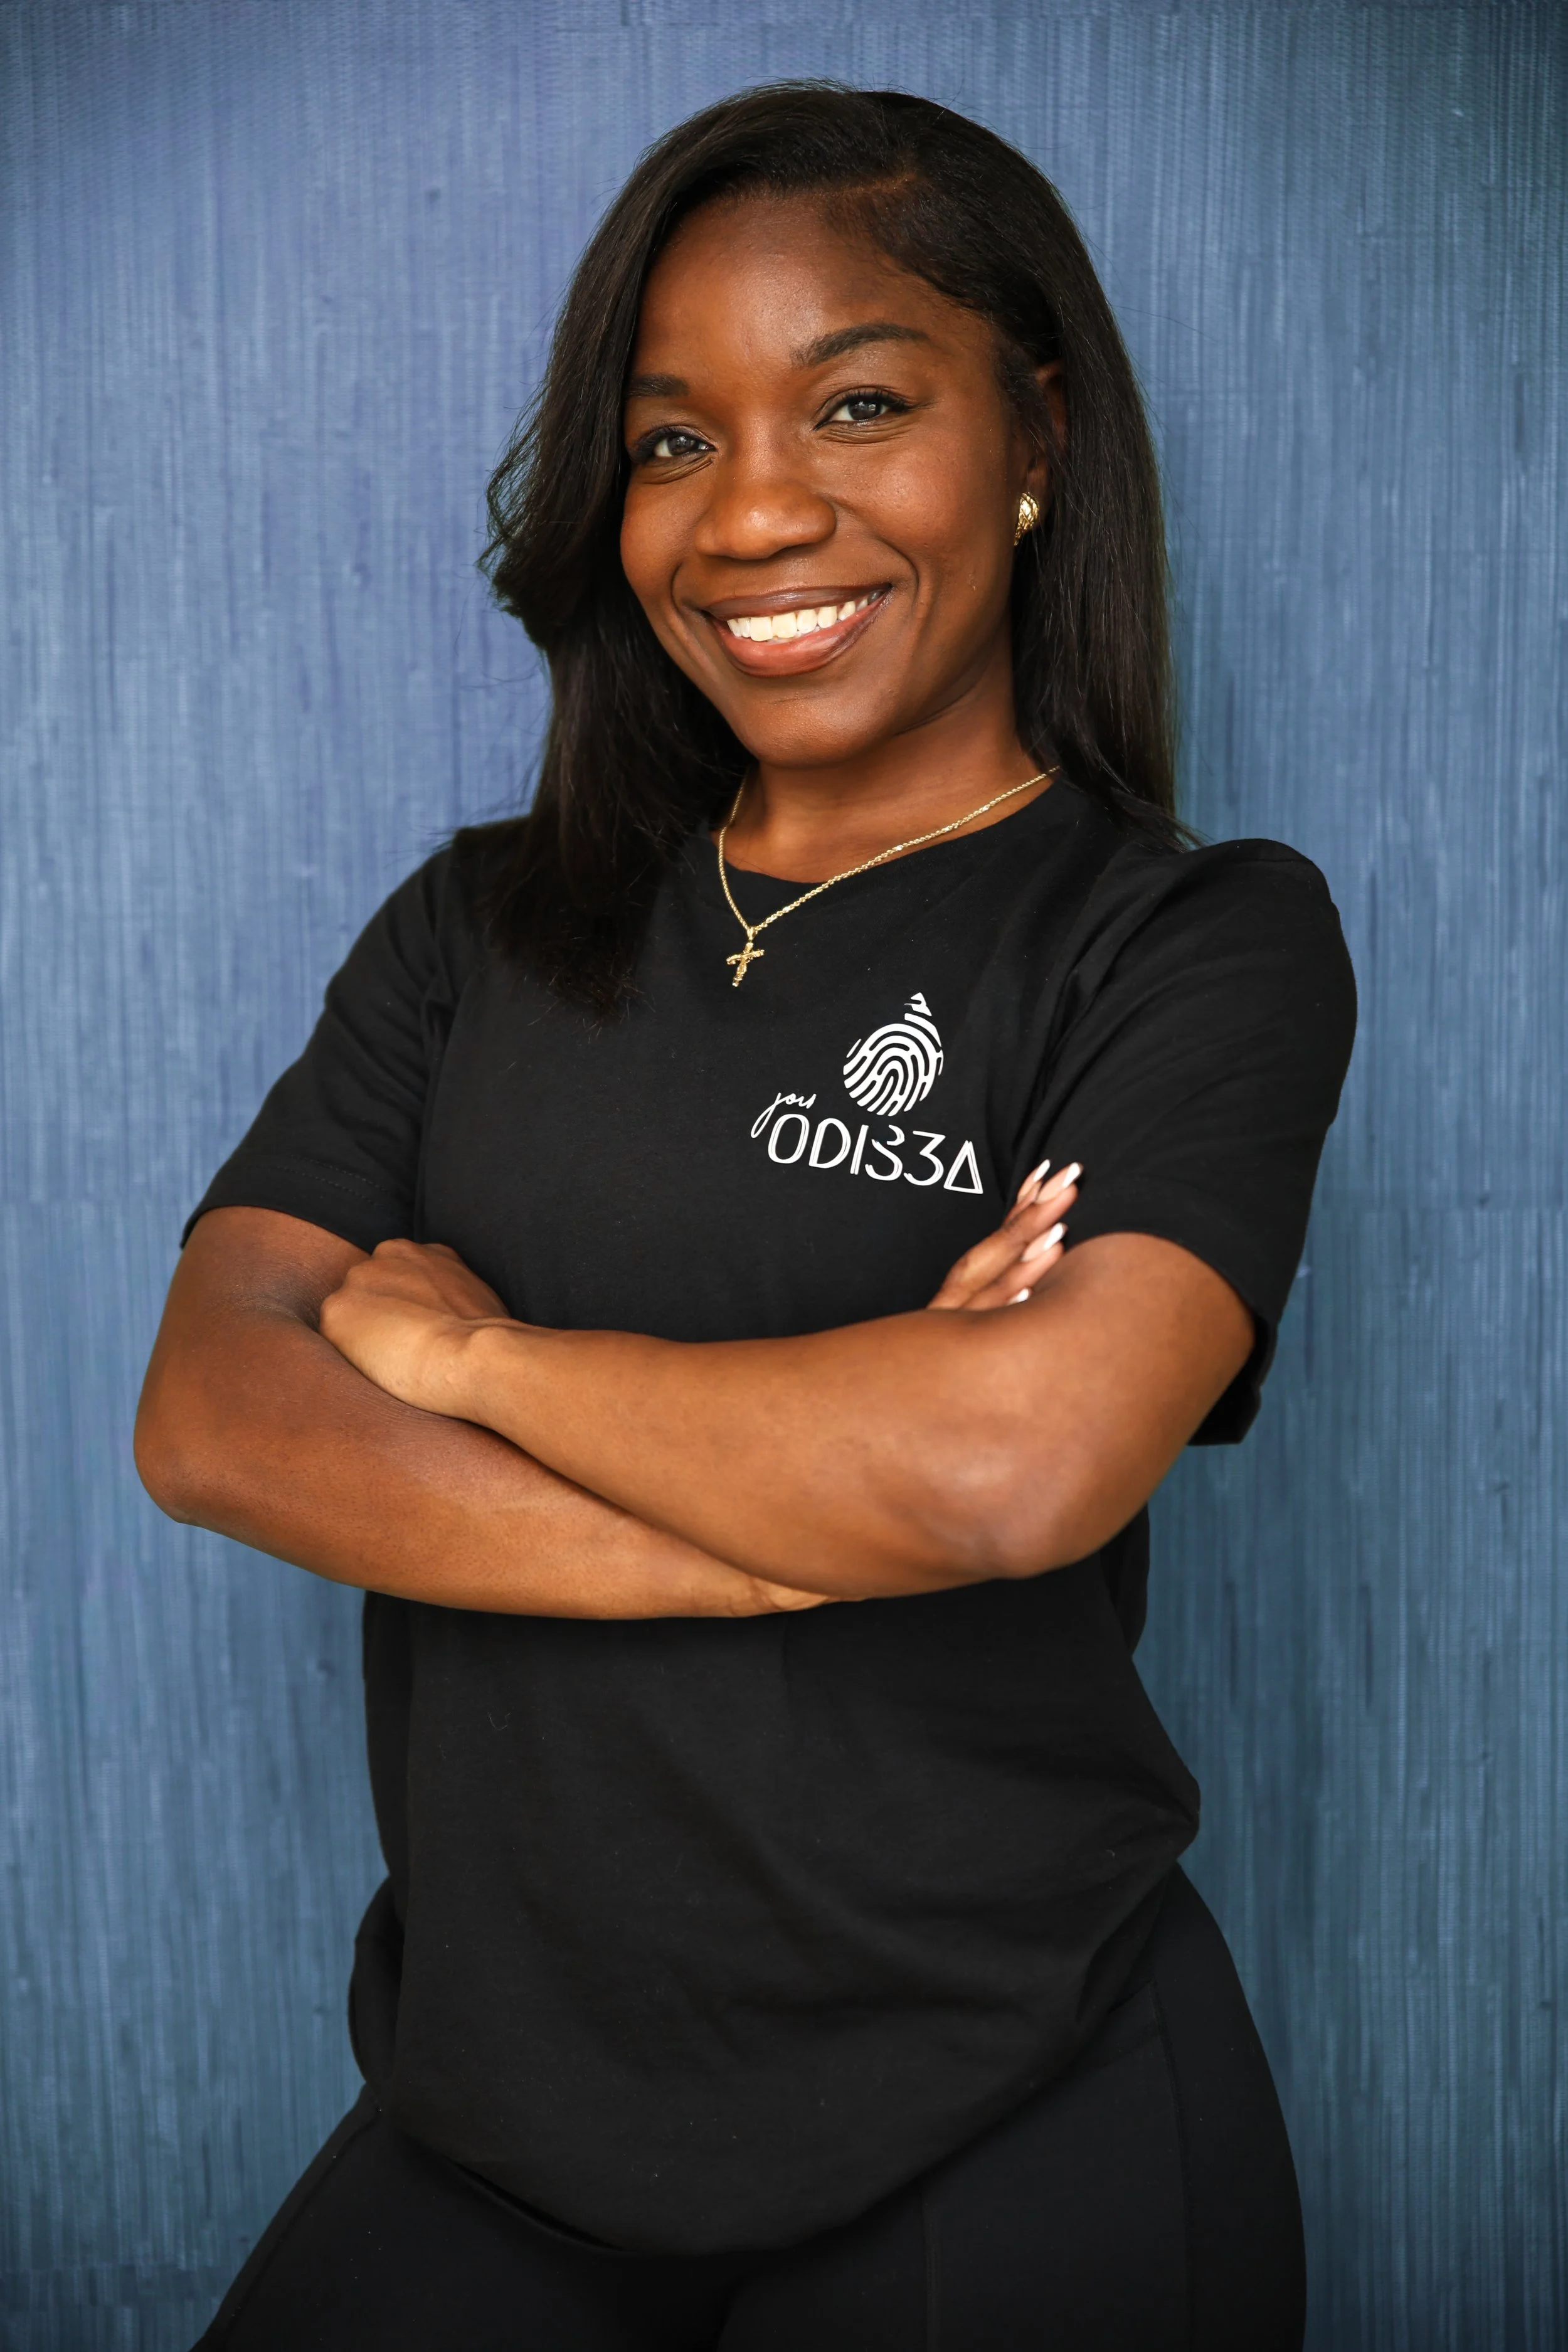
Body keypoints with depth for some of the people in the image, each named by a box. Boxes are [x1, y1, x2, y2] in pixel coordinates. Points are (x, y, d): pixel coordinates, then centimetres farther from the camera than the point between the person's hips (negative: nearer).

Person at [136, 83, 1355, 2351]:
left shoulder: (1208, 940, -7)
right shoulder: (485, 925, 5)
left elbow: (1019, 1465, -25)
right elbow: (209, 1415, -7)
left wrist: (467, 1345, -11)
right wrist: (810, 1534, -19)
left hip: (995, 2147, -3)